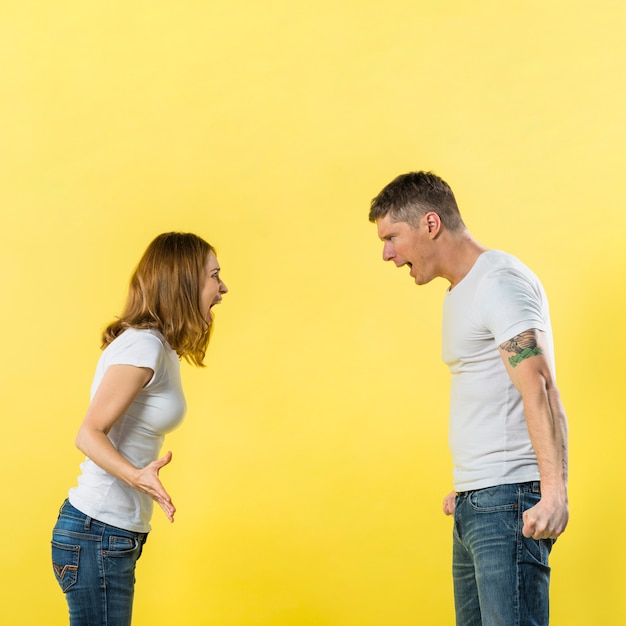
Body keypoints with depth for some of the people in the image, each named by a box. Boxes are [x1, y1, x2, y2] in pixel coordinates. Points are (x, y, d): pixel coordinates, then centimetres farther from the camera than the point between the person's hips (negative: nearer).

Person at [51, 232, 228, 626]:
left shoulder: (160, 348, 12)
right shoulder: (143, 345, -16)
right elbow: (90, 434, -21)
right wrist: (137, 476, -35)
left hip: (116, 536, 10)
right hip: (97, 535, -10)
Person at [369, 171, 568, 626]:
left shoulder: (500, 281, -10)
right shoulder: (460, 293, 20)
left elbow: (539, 389, -21)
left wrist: (555, 493, -30)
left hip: (510, 502, -10)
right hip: (476, 504, 10)